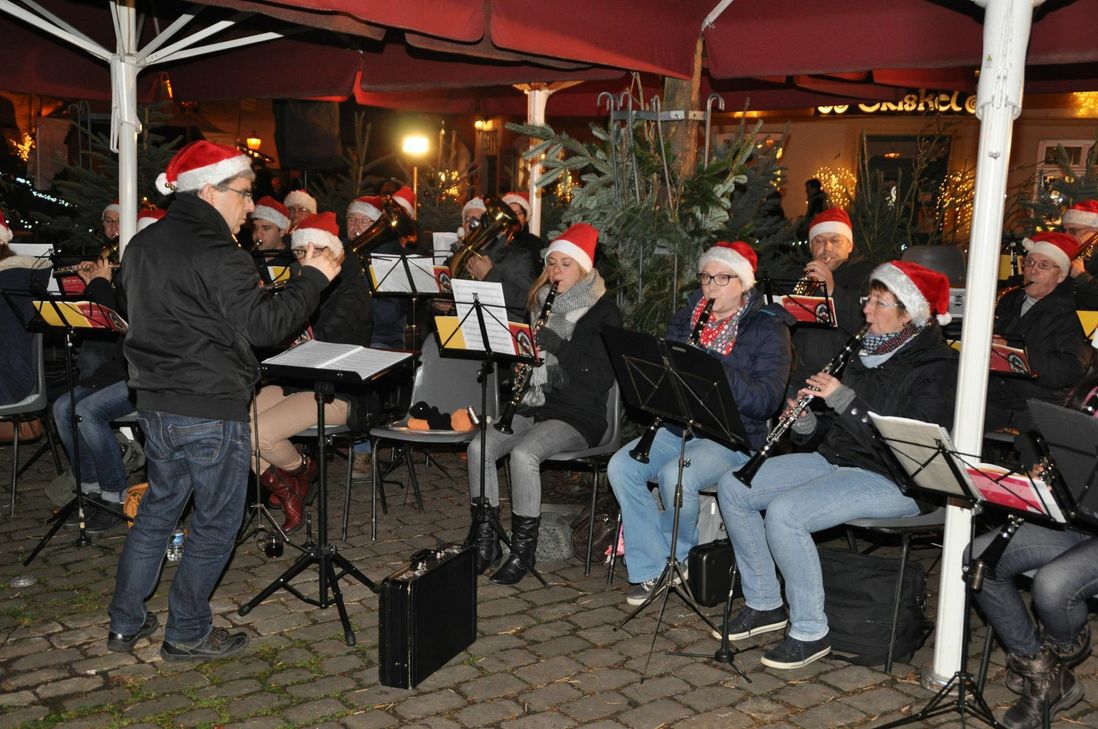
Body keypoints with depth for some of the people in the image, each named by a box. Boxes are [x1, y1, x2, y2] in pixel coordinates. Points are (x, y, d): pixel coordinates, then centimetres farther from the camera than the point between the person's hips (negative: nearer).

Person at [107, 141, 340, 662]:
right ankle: (188, 634, 16)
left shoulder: (143, 245, 9)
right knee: (216, 524, 6)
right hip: (211, 411, -8)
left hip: (154, 403, 9)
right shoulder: (216, 255, -19)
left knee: (158, 511, 20)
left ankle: (125, 623, 28)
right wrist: (313, 277, -12)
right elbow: (265, 326, -22)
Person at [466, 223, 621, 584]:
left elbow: (602, 377, -14)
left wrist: (555, 344, -21)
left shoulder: (603, 312, -4)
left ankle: (523, 550, -16)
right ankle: (485, 541, -6)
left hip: (577, 416, -6)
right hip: (533, 406, 6)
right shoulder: (542, 303, 15)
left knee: (523, 454, -31)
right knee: (479, 447, -18)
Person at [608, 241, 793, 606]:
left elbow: (767, 399, -15)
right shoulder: (687, 317, 14)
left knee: (675, 475, -32)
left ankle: (678, 556, -2)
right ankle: (650, 569, -9)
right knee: (621, 466, -18)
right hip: (680, 426, 6)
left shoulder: (768, 328, -4)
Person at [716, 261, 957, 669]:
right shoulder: (867, 352, 13)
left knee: (784, 513, -30)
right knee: (733, 487, -3)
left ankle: (810, 633, -13)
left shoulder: (935, 367, -12)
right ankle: (763, 604, 7)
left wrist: (844, 399, -23)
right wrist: (806, 423, -2)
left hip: (892, 481, -9)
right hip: (836, 460, 9)